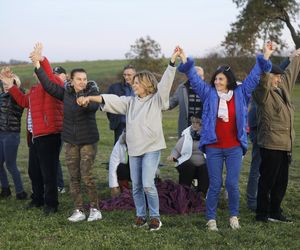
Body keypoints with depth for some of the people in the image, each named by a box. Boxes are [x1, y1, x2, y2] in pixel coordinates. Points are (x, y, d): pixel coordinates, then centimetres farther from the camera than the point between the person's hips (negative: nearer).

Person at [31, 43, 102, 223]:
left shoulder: (93, 92, -10)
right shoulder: (66, 93, 2)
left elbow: (95, 106, -29)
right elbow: (48, 85, 1)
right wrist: (38, 64, -3)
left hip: (89, 140, -4)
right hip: (70, 141, 4)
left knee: (86, 176, -10)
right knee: (74, 177, 5)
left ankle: (95, 208, 6)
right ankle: (79, 211, 13)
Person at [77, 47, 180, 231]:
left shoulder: (157, 100, -1)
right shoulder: (130, 102, 11)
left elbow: (166, 83, -13)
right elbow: (111, 100, 2)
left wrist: (173, 60, -23)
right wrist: (89, 98, -9)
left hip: (152, 148, -5)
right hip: (134, 149, 5)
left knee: (148, 184, -12)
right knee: (136, 186, 9)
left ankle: (155, 217, 5)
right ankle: (141, 216, 23)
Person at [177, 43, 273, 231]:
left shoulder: (240, 93, 4)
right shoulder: (209, 93, 2)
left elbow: (254, 77, 6)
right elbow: (194, 78, -3)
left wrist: (265, 57, 2)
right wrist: (185, 61, -14)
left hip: (235, 148, 1)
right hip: (213, 148, -1)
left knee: (232, 184, 3)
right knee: (215, 185, 4)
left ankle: (234, 216, 22)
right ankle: (211, 219, 16)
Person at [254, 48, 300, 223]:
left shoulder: (283, 88, 14)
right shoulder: (263, 93, -9)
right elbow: (263, 79, -28)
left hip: (285, 144, 8)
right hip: (271, 144, -8)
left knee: (281, 181, 13)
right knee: (267, 180, -1)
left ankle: (275, 211, 24)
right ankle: (262, 213, 8)